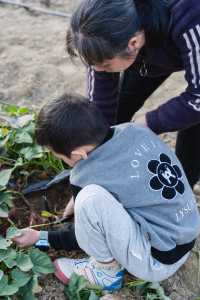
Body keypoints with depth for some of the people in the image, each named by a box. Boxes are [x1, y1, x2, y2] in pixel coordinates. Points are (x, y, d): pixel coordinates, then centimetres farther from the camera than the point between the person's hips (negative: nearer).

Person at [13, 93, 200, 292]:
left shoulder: (87, 178, -23)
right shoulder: (135, 131, -7)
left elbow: (80, 236, -3)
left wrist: (39, 237, 11)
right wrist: (78, 200, 18)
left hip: (159, 262, -7)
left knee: (90, 198, -25)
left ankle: (107, 270, 0)